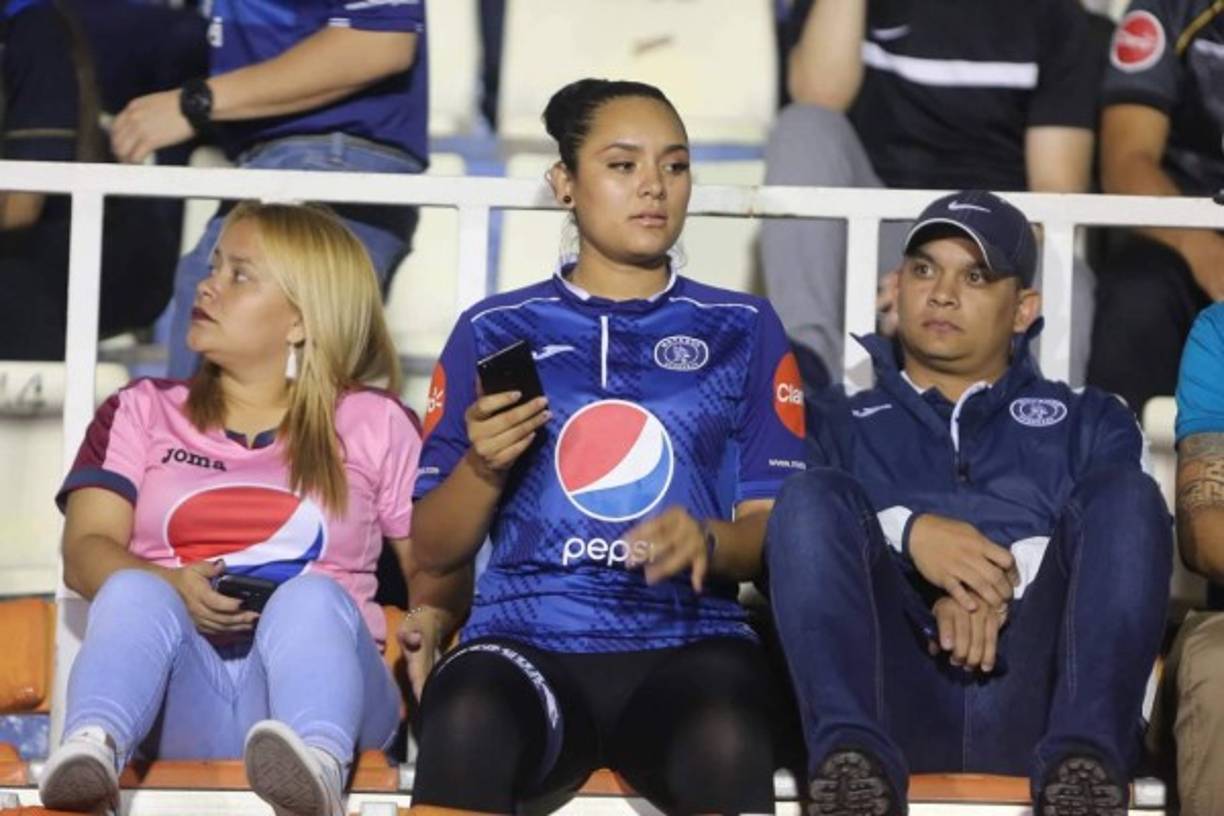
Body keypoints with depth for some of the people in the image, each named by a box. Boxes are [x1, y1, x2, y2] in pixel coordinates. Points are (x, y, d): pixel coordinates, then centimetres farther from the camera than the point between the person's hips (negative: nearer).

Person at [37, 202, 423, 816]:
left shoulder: (375, 425, 20)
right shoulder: (142, 413, 23)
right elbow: (85, 551, 8)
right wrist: (173, 588, -15)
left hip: (312, 669, -1)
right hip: (179, 696, 1)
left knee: (311, 597, -34)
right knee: (134, 592, -31)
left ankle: (316, 763, -65)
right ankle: (89, 749, -61)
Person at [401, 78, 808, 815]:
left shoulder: (742, 330, 17)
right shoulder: (496, 331, 17)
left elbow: (776, 529, 11)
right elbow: (433, 550, 15)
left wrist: (707, 542, -12)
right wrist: (482, 466, -5)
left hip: (686, 643, 0)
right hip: (526, 640, 0)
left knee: (726, 743, -37)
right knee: (466, 722, -37)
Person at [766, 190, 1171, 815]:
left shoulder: (1087, 423, 30)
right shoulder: (837, 423, 29)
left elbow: (1125, 536, 9)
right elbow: (802, 523, 8)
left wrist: (1004, 579, -12)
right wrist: (906, 531, -14)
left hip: (1030, 698, 0)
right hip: (893, 692, 0)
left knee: (1126, 493, -20)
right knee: (812, 494, -21)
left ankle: (1084, 755, -43)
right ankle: (852, 751, -45)